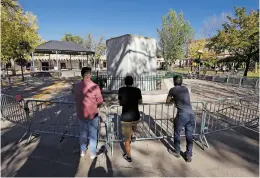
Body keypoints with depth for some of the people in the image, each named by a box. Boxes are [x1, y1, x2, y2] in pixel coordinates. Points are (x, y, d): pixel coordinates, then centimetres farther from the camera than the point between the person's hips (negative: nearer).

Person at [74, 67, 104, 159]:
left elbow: (76, 98, 3)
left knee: (82, 133, 23)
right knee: (93, 134, 15)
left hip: (81, 114, 4)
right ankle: (93, 153, 31)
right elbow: (100, 100, -13)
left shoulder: (76, 86, -9)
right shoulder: (94, 86, -22)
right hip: (92, 114, -3)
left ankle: (82, 151, 41)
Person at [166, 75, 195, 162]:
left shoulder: (173, 89, 4)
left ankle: (177, 152, 33)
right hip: (191, 114, 5)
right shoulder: (186, 88, 17)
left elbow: (168, 101, 15)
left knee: (177, 134, 17)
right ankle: (189, 155, 25)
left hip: (182, 114, -4)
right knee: (189, 136, 15)